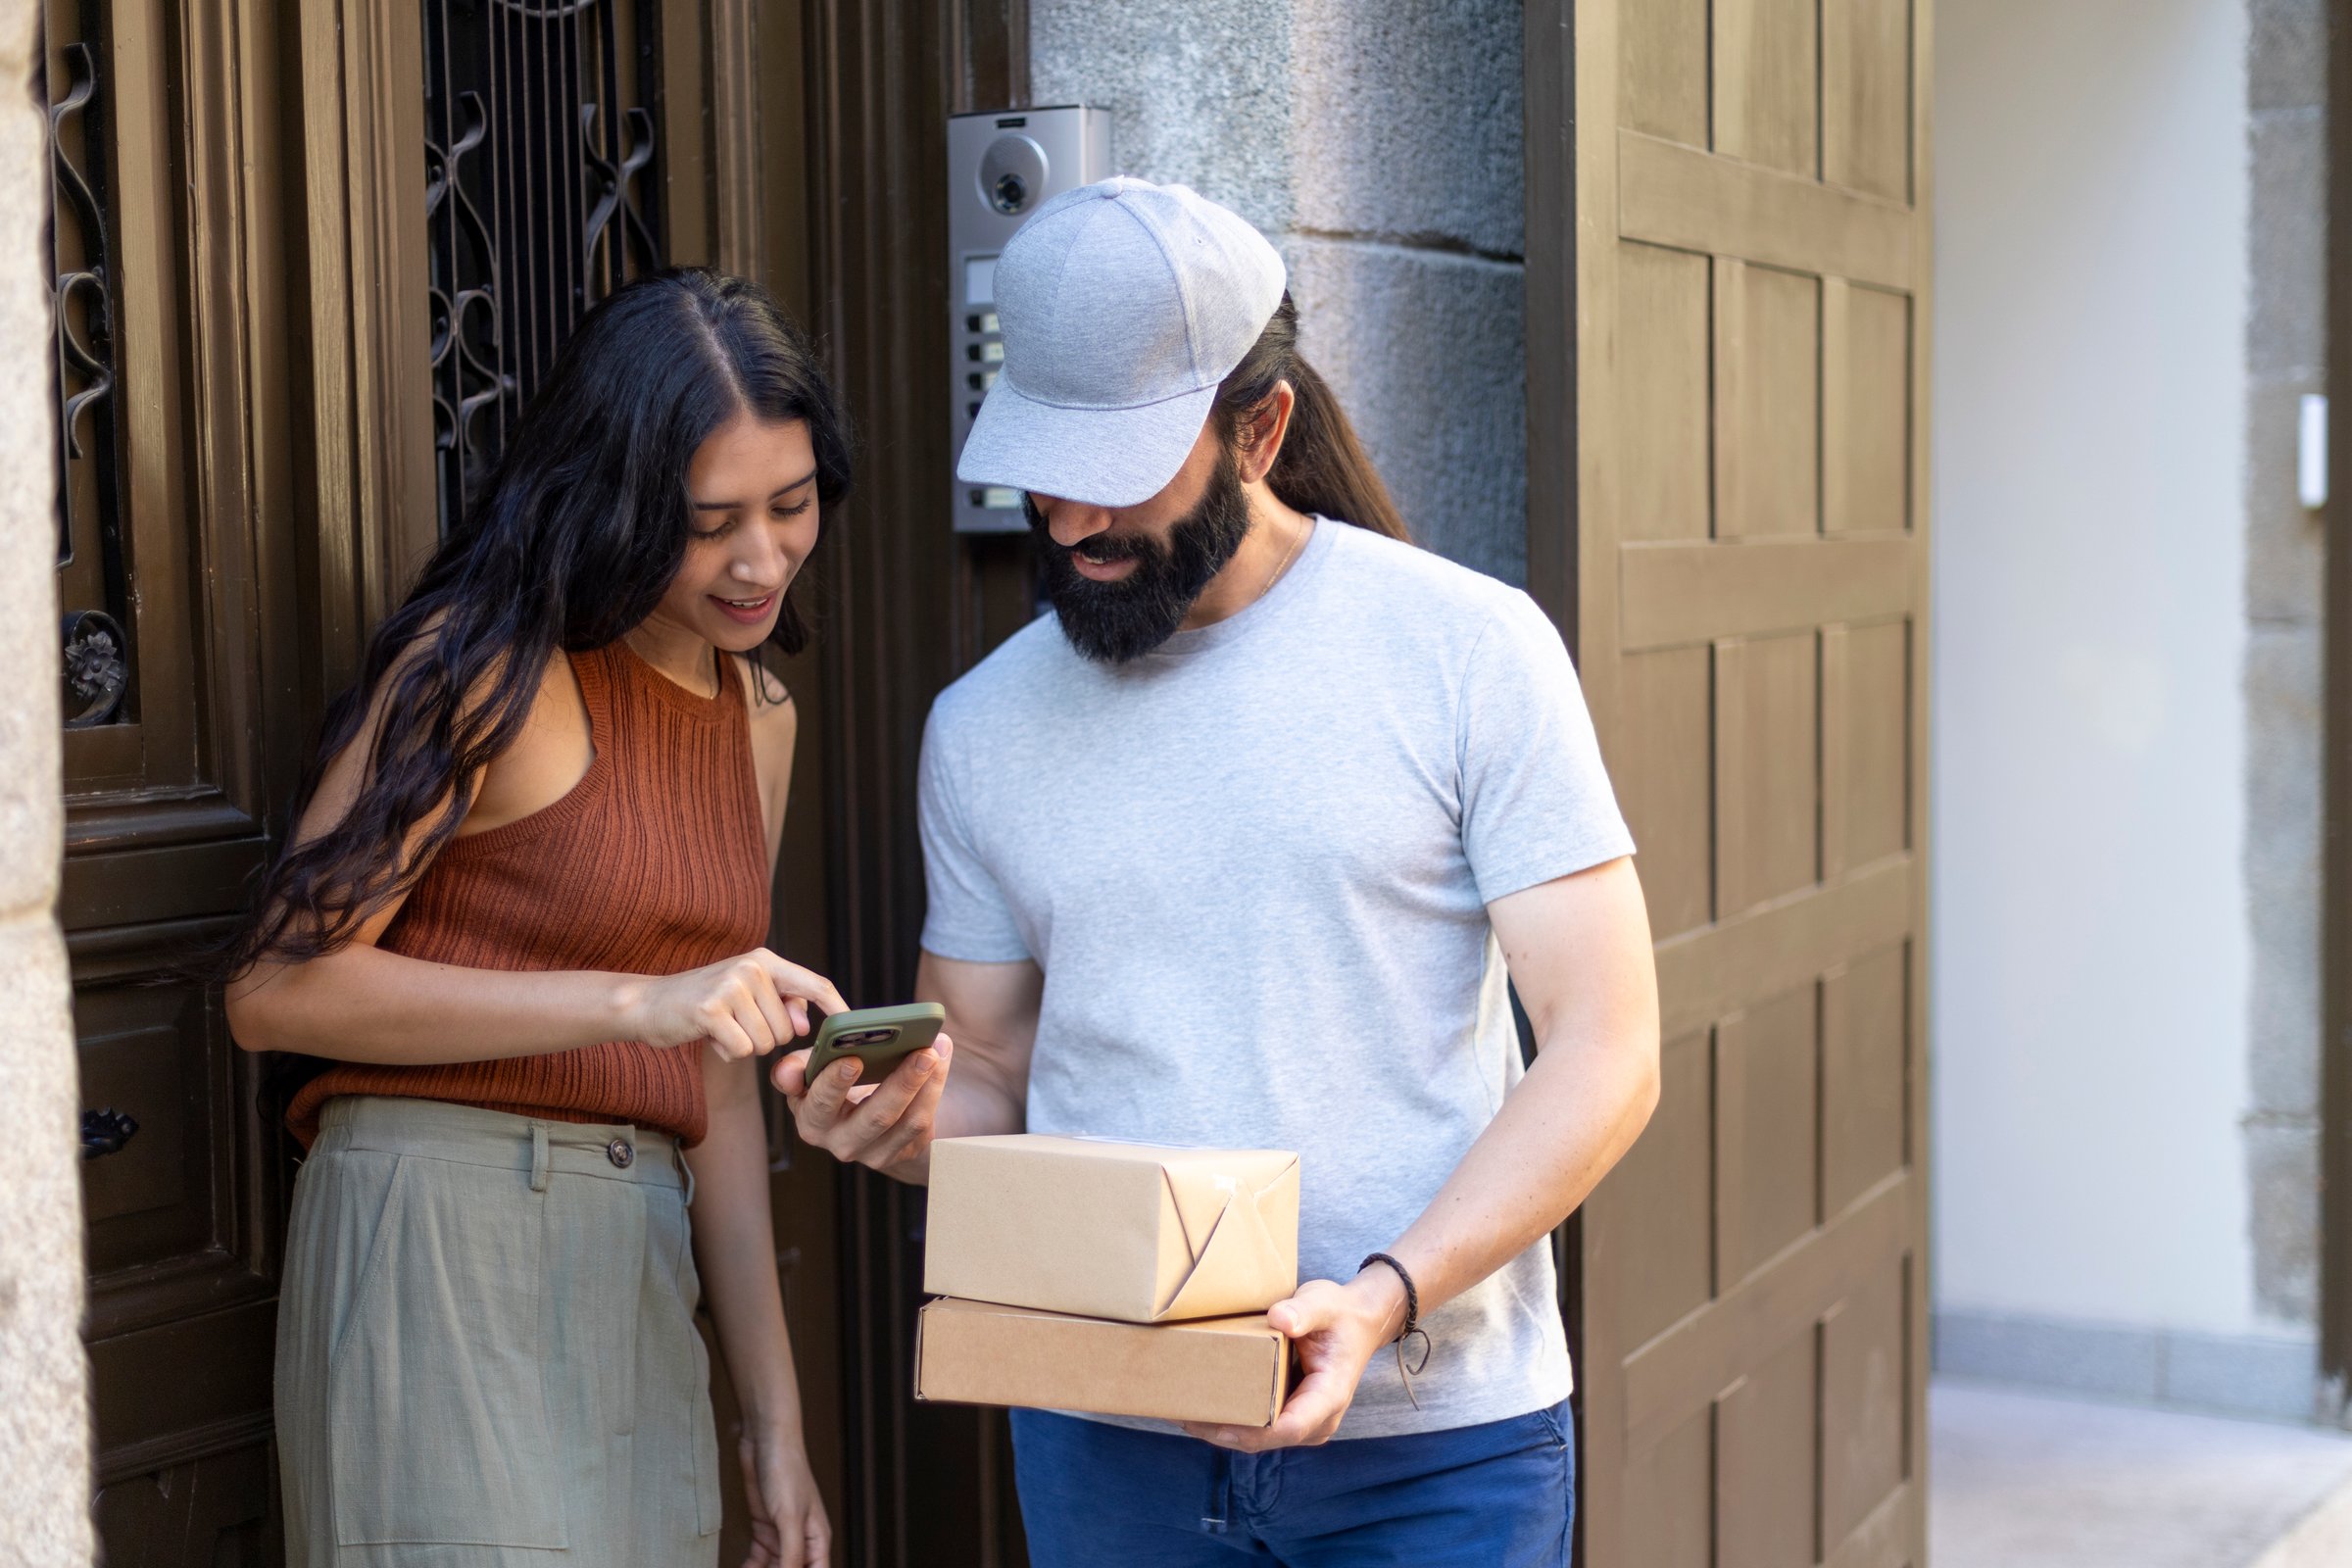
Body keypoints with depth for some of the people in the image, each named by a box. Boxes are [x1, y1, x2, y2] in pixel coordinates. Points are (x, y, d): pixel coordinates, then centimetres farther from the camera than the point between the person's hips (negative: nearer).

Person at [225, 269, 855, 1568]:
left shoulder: (760, 717, 14)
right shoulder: (489, 667, -8)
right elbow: (278, 986, -14)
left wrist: (774, 1415, 15)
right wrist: (634, 1001, -19)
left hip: (637, 1268, 7)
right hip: (447, 1230, -7)